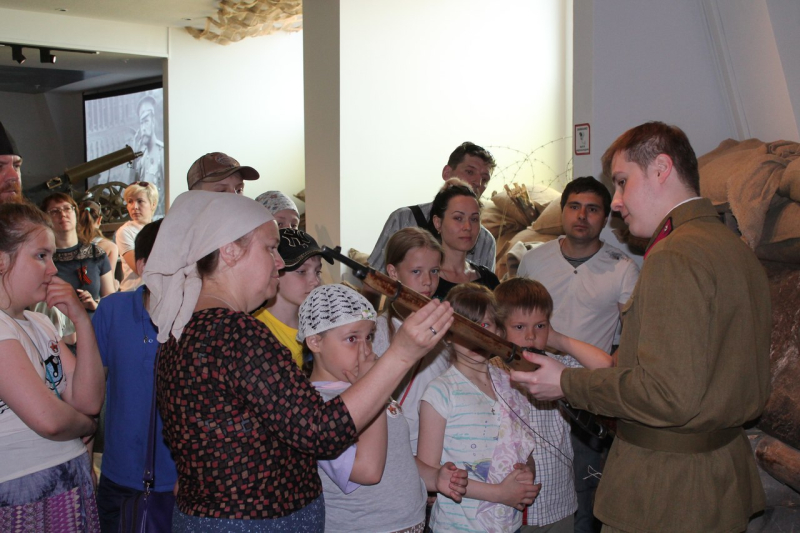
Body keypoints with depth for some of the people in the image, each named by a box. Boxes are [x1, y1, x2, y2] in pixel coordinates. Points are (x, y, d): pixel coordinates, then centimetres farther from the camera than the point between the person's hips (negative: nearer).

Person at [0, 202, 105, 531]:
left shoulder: (39, 324, 13)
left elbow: (89, 402, 4)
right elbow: (48, 419, -23)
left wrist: (81, 321, -4)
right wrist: (87, 426, 0)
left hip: (73, 484, 8)